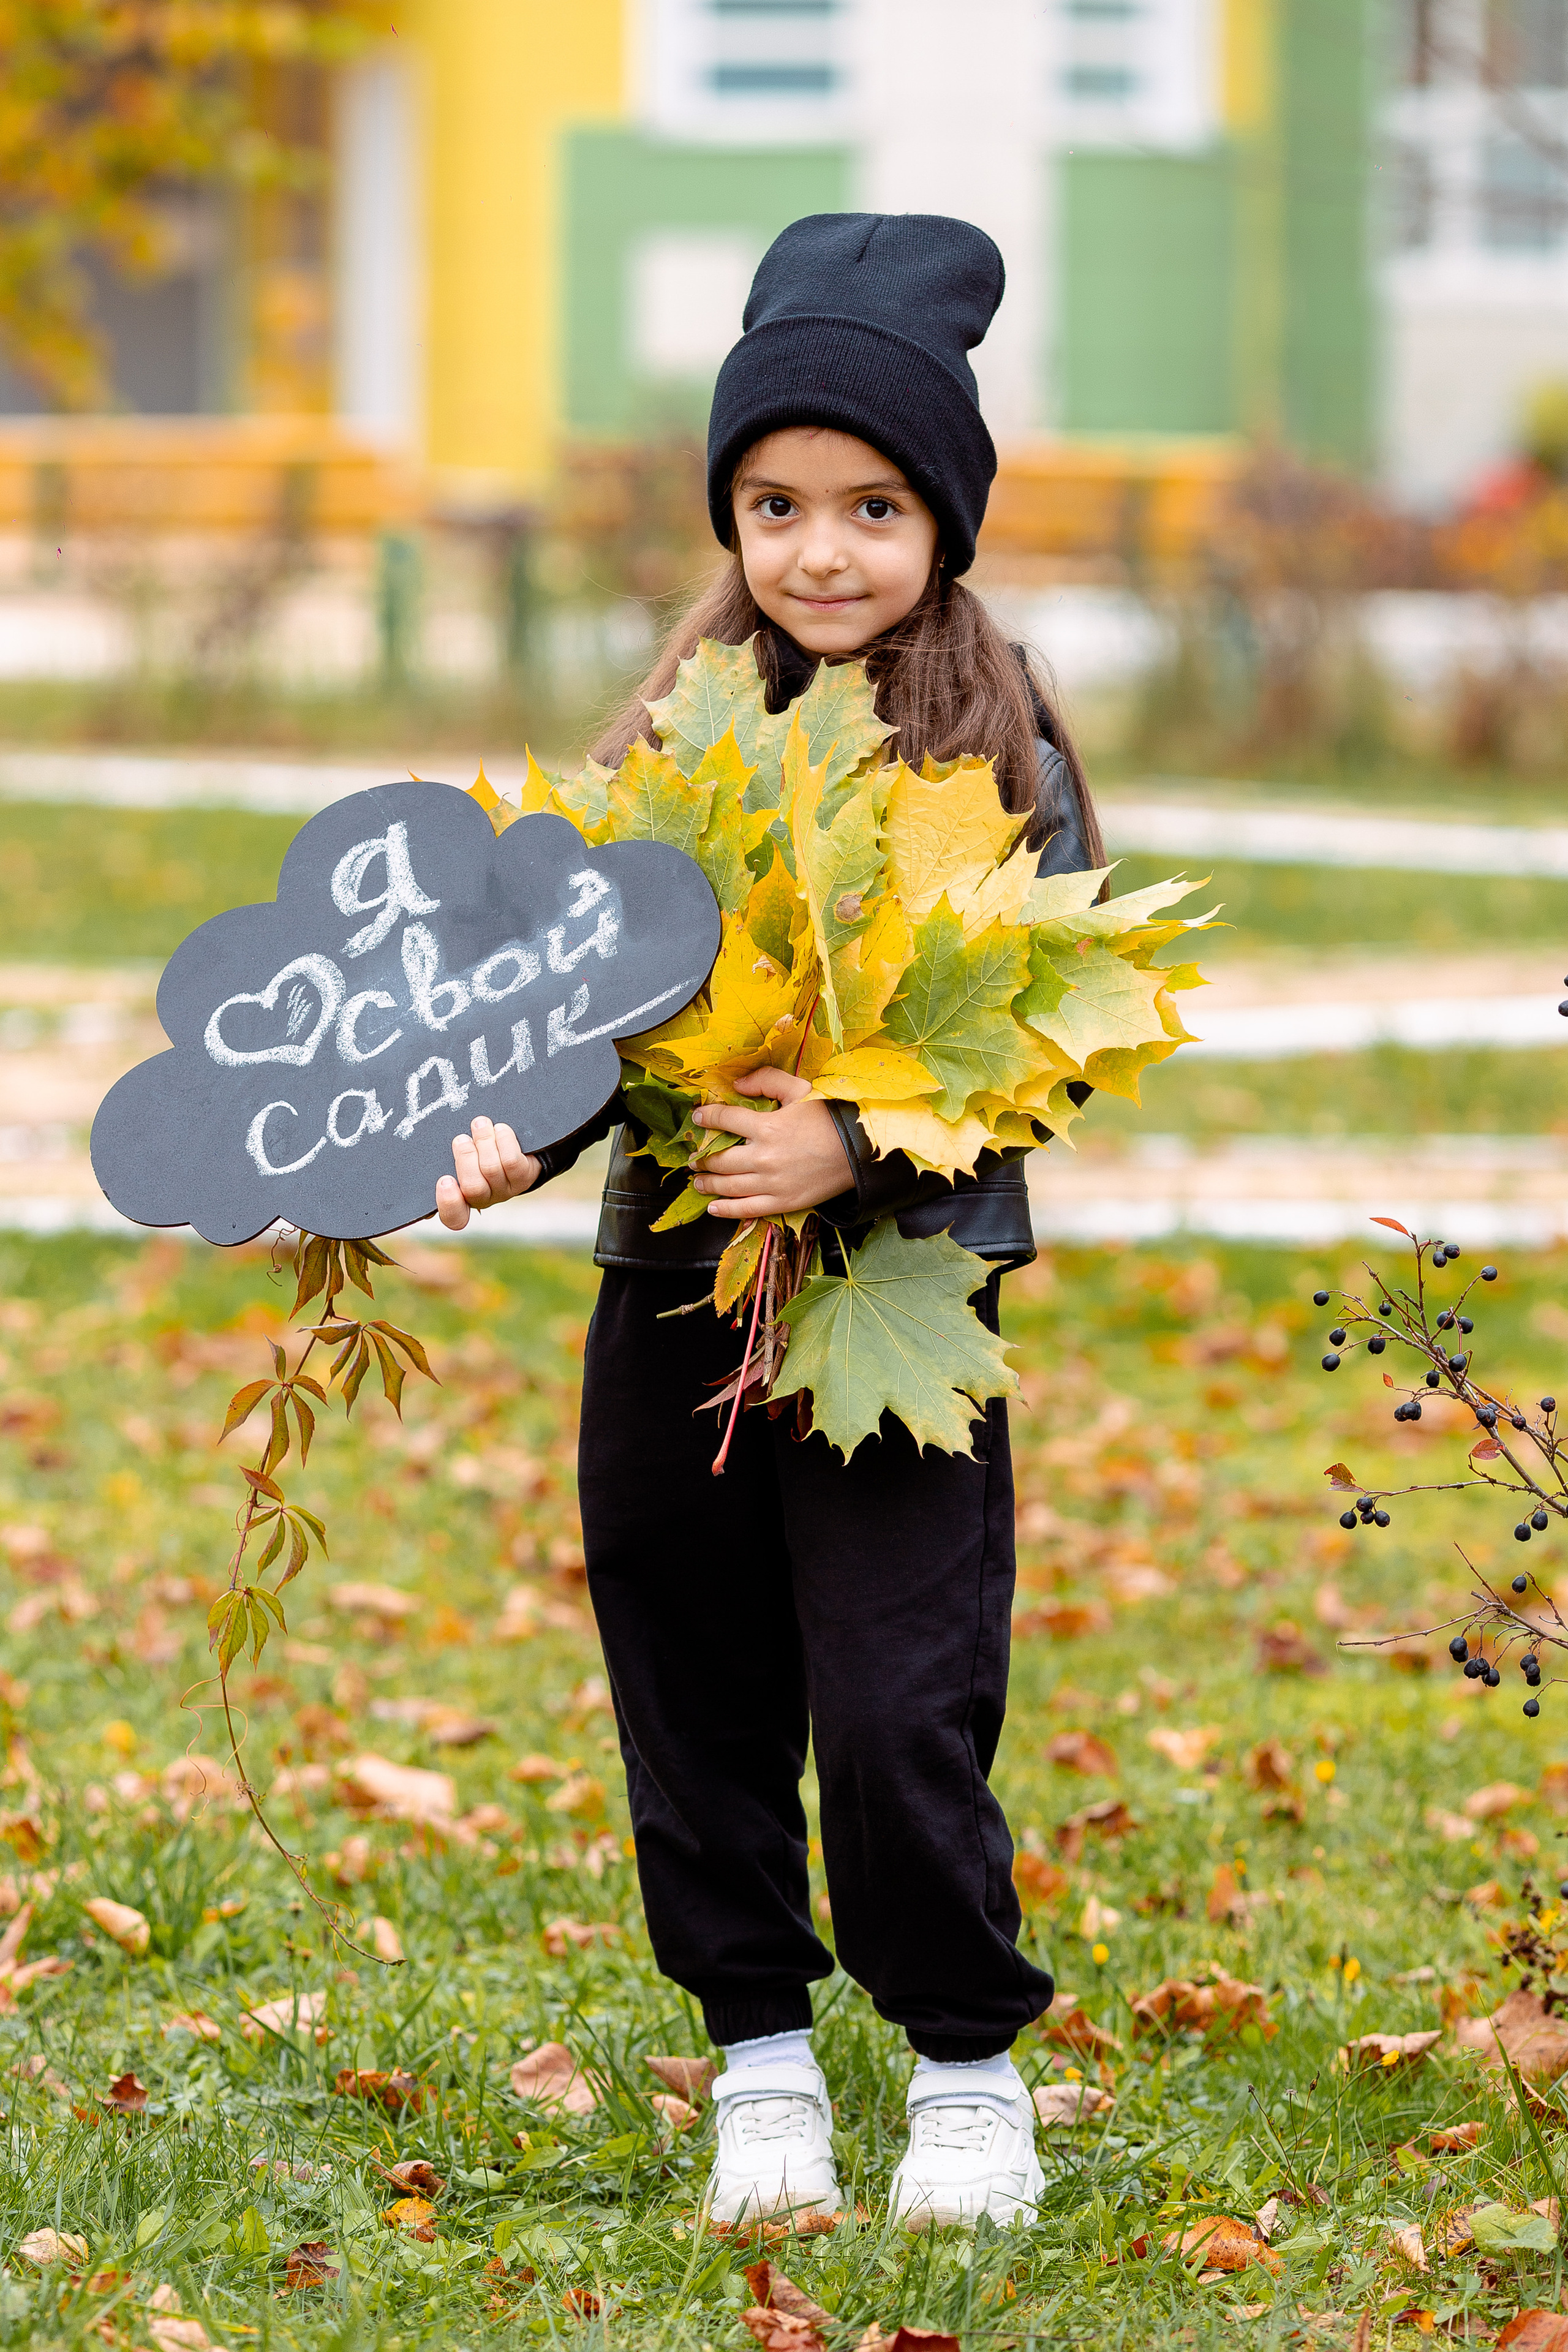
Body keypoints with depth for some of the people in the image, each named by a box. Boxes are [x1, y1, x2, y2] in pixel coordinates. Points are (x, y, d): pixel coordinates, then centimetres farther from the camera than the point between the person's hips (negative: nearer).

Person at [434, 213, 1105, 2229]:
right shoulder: (686, 726, 6)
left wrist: (861, 1146, -23)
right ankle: (760, 2057, 25)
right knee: (697, 1700, 10)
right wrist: (520, 1132, -11)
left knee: (900, 1707, -7)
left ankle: (968, 2068, 13)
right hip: (671, 1288, 4)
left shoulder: (998, 757, -7)